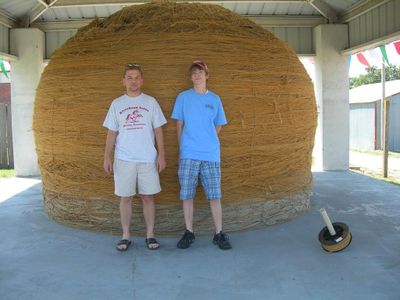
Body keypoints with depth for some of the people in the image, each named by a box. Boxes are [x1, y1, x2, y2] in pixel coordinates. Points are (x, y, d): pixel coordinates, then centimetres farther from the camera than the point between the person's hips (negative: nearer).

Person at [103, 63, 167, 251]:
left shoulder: (150, 102, 5)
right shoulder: (117, 104, 7)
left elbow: (158, 130, 5)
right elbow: (112, 133, 7)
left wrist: (161, 155, -3)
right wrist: (107, 158, 1)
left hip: (147, 158, 0)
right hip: (124, 159, 1)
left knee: (148, 197, 4)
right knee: (125, 198, 5)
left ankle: (150, 235, 15)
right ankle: (125, 236, 16)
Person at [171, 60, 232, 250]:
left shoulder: (214, 99, 10)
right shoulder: (183, 97, 7)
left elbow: (218, 126, 16)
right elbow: (179, 125, 8)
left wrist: (207, 141, 9)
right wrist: (183, 147, 6)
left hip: (211, 155, 1)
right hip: (188, 154, 0)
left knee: (215, 195, 1)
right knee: (187, 195, 2)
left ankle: (219, 234, 11)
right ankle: (189, 233, 15)